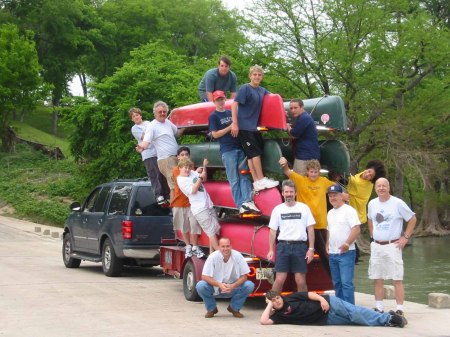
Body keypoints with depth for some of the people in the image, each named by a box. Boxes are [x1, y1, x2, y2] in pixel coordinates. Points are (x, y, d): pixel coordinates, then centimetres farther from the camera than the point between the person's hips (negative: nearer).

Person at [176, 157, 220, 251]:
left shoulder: (192, 173, 13)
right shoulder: (181, 180, -7)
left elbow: (203, 179, 24)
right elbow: (193, 190, -15)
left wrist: (204, 166, 12)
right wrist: (200, 177, -15)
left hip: (208, 205, 8)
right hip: (200, 209, -8)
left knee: (215, 230, 6)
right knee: (211, 232, -9)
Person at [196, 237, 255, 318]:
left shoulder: (237, 256, -15)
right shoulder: (213, 257, -17)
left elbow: (244, 276, -11)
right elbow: (204, 276, -19)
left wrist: (233, 286, -29)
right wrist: (219, 285, -33)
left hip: (233, 288, 1)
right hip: (215, 288, -1)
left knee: (249, 285, -23)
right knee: (200, 286, -28)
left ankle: (234, 308, 2)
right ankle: (211, 309, 1)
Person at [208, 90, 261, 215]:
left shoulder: (231, 112, 17)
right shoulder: (213, 116, 1)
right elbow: (215, 134, -7)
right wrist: (230, 127, -12)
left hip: (240, 147, 6)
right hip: (228, 151, -6)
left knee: (244, 176, -3)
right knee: (234, 180, -5)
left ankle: (248, 202, -8)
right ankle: (240, 205, -8)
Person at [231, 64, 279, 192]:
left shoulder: (262, 90, 10)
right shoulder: (245, 88, -11)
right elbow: (234, 104, -16)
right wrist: (234, 123, -22)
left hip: (253, 127, 7)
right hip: (244, 127, -7)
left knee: (252, 154, 7)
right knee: (255, 152, -8)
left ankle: (256, 182, 8)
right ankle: (261, 180, -4)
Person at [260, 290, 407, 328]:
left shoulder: (291, 298, -1)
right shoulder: (279, 315, 3)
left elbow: (310, 294, -2)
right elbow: (263, 321, -9)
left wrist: (322, 299, -19)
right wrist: (269, 305, -3)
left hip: (328, 304, -2)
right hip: (326, 320, 2)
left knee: (354, 313, -17)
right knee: (353, 320, -9)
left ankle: (388, 317, -11)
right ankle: (385, 320, -8)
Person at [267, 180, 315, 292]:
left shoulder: (304, 208, 3)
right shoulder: (277, 209, 6)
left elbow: (310, 229, 3)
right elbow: (273, 231, 9)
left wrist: (311, 249, -4)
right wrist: (271, 250, 2)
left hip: (300, 246, 0)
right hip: (283, 246, 1)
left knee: (301, 281, 2)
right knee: (279, 279, -3)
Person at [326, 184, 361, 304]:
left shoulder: (349, 210, -8)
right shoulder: (330, 213, 17)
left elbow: (356, 229, -17)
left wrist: (347, 243, -26)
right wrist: (327, 245, 13)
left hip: (346, 253, -8)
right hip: (333, 253, 8)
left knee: (346, 283, -13)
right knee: (337, 283, 12)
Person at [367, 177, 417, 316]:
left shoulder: (398, 203, -7)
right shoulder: (372, 203, 8)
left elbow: (412, 219, -1)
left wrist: (405, 237, -6)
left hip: (392, 246, -5)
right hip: (376, 246, 5)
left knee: (397, 279, -6)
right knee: (377, 279, 8)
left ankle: (399, 310, -4)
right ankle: (379, 308, 16)